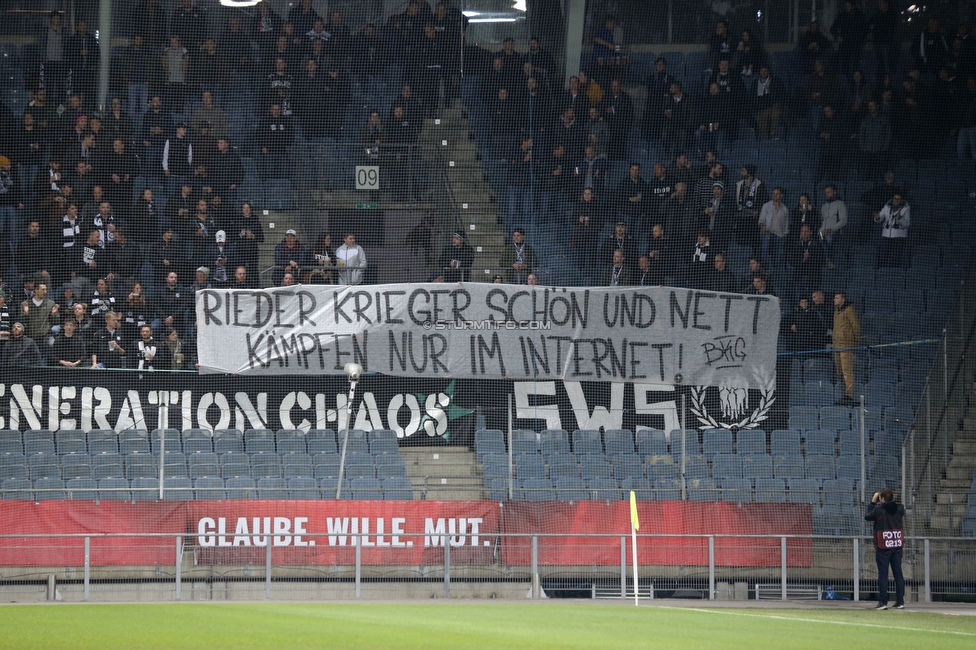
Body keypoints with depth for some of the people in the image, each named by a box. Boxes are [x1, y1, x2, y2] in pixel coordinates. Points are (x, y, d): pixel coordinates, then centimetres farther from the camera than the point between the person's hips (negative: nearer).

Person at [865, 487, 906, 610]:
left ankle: (883, 601, -4)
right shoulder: (899, 509, 0)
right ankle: (900, 601, 5)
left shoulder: (878, 510, -9)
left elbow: (867, 516, 7)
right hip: (897, 546, 4)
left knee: (883, 574, -1)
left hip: (883, 547, -4)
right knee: (898, 573, 6)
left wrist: (872, 502, 15)